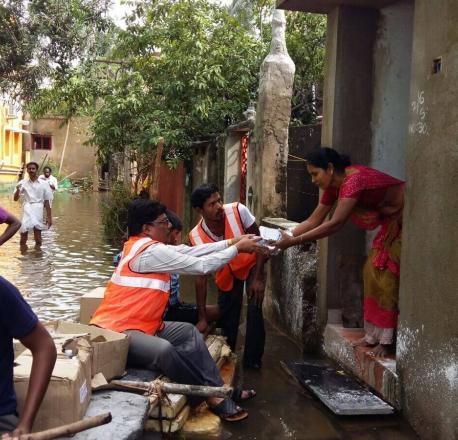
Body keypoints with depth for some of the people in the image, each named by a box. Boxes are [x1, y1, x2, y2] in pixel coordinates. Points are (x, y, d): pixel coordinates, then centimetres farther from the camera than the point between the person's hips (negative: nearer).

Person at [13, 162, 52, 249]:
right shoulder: (23, 183, 4)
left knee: (38, 240, 4)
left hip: (38, 211, -1)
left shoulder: (43, 184, 1)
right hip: (27, 211, 1)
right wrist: (18, 190, -17)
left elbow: (47, 202, 4)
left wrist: (49, 217, 2)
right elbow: (15, 199, 4)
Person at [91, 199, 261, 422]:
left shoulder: (142, 245, 11)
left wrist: (231, 242, 5)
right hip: (116, 331, -11)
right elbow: (202, 265, -16)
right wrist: (237, 248, -5)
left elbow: (190, 251, 8)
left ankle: (219, 389, 8)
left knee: (189, 332, 11)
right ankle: (211, 395, -15)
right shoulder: (151, 251, -20)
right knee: (164, 349, -34)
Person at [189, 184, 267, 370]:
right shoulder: (196, 237, -26)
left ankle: (252, 361, -1)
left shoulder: (238, 211, -32)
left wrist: (258, 277, -21)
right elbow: (201, 277, -18)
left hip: (252, 265, -2)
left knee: (254, 310, -16)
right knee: (226, 318, 5)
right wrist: (202, 317, -18)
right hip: (227, 273, 2)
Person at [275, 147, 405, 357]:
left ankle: (386, 339, -3)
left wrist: (293, 241, -35)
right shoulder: (334, 186, -1)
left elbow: (335, 223, -37)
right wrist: (286, 236, -11)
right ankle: (373, 335, 12)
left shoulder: (354, 180, -30)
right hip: (391, 221, 9)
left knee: (387, 273, -10)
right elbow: (314, 221, 1)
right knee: (373, 271, 5)